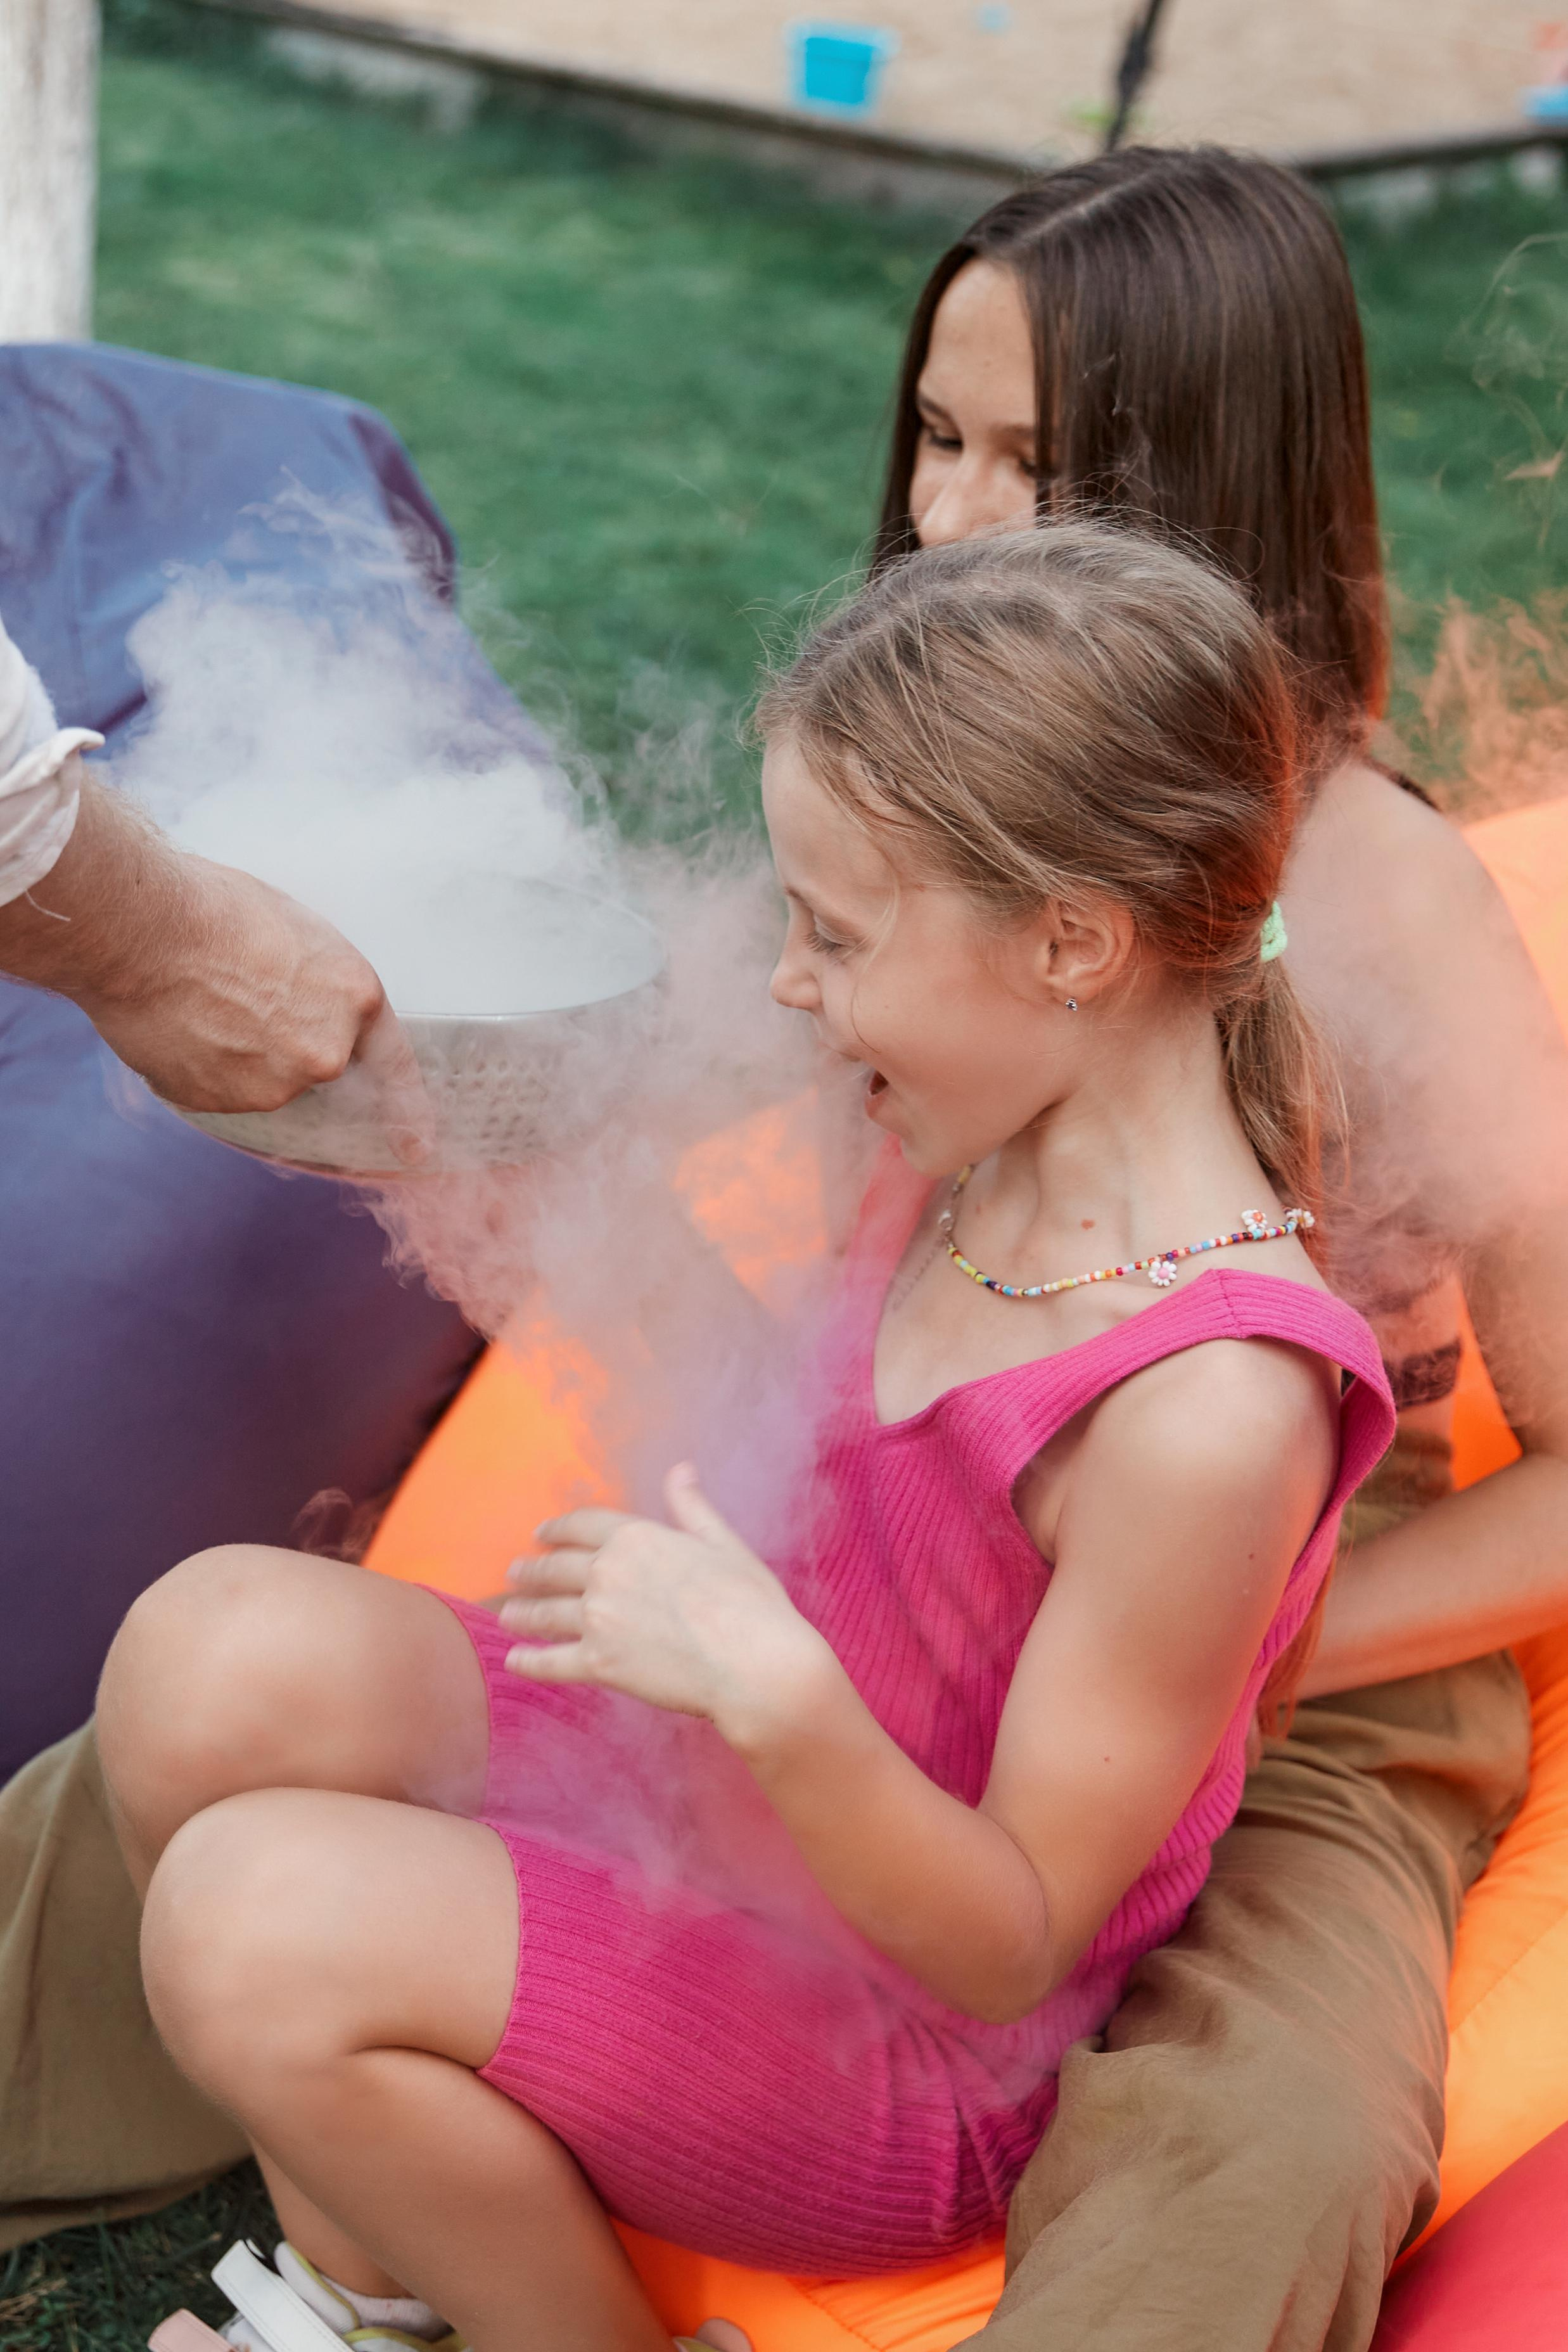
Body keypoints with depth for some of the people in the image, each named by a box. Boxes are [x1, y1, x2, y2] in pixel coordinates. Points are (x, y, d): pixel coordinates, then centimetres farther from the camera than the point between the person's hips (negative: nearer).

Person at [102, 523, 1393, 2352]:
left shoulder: (1210, 1411, -31)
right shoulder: (995, 1153, -6)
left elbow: (1016, 1943, -21)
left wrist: (776, 1697, -38)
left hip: (903, 2042, -8)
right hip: (740, 1800, 8)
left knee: (260, 1927, -25)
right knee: (222, 1655, -14)